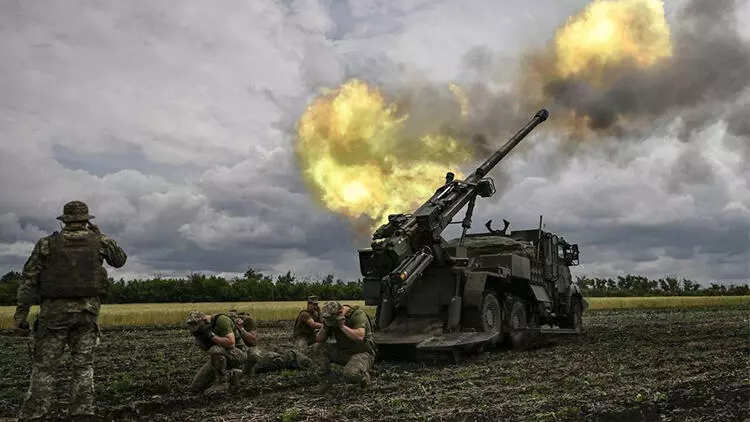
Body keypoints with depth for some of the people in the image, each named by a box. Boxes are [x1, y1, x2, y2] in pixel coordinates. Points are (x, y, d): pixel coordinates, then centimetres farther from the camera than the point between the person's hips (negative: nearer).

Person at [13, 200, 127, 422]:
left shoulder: (47, 243, 2)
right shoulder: (98, 241, 3)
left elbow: (29, 279, -1)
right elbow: (121, 259, 18)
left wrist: (21, 312, 3)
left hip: (54, 311, -1)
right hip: (87, 311, 1)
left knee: (44, 366, 4)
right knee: (83, 365, 6)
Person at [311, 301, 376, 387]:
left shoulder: (358, 314, -18)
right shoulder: (333, 318, 2)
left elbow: (359, 336, -33)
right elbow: (319, 340, 4)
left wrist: (342, 326, -28)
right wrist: (324, 327, -15)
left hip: (362, 353, -7)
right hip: (343, 352, 7)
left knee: (350, 374, -37)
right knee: (316, 347, -6)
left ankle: (363, 374, -4)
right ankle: (326, 371, 9)